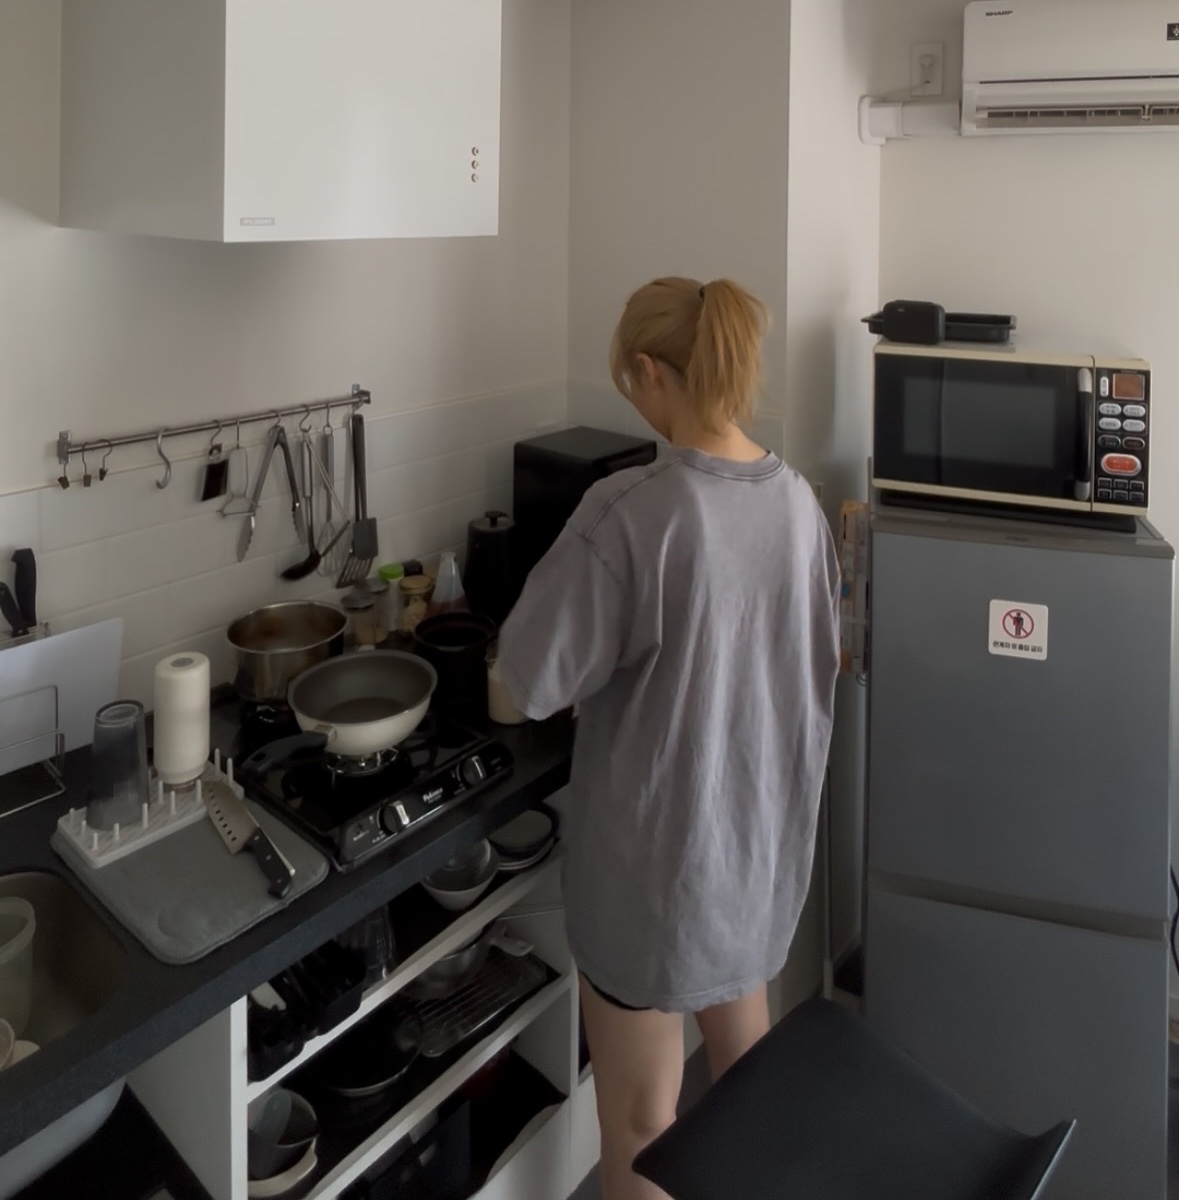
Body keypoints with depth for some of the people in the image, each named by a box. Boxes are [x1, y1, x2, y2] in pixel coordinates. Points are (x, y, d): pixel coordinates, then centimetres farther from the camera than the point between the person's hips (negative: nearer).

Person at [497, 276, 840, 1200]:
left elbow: (534, 678, -17)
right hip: (763, 828, 7)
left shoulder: (631, 512, -24)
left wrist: (566, 575, -1)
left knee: (641, 1114, 13)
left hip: (658, 844, -7)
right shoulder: (797, 500, -3)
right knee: (744, 1054, 28)